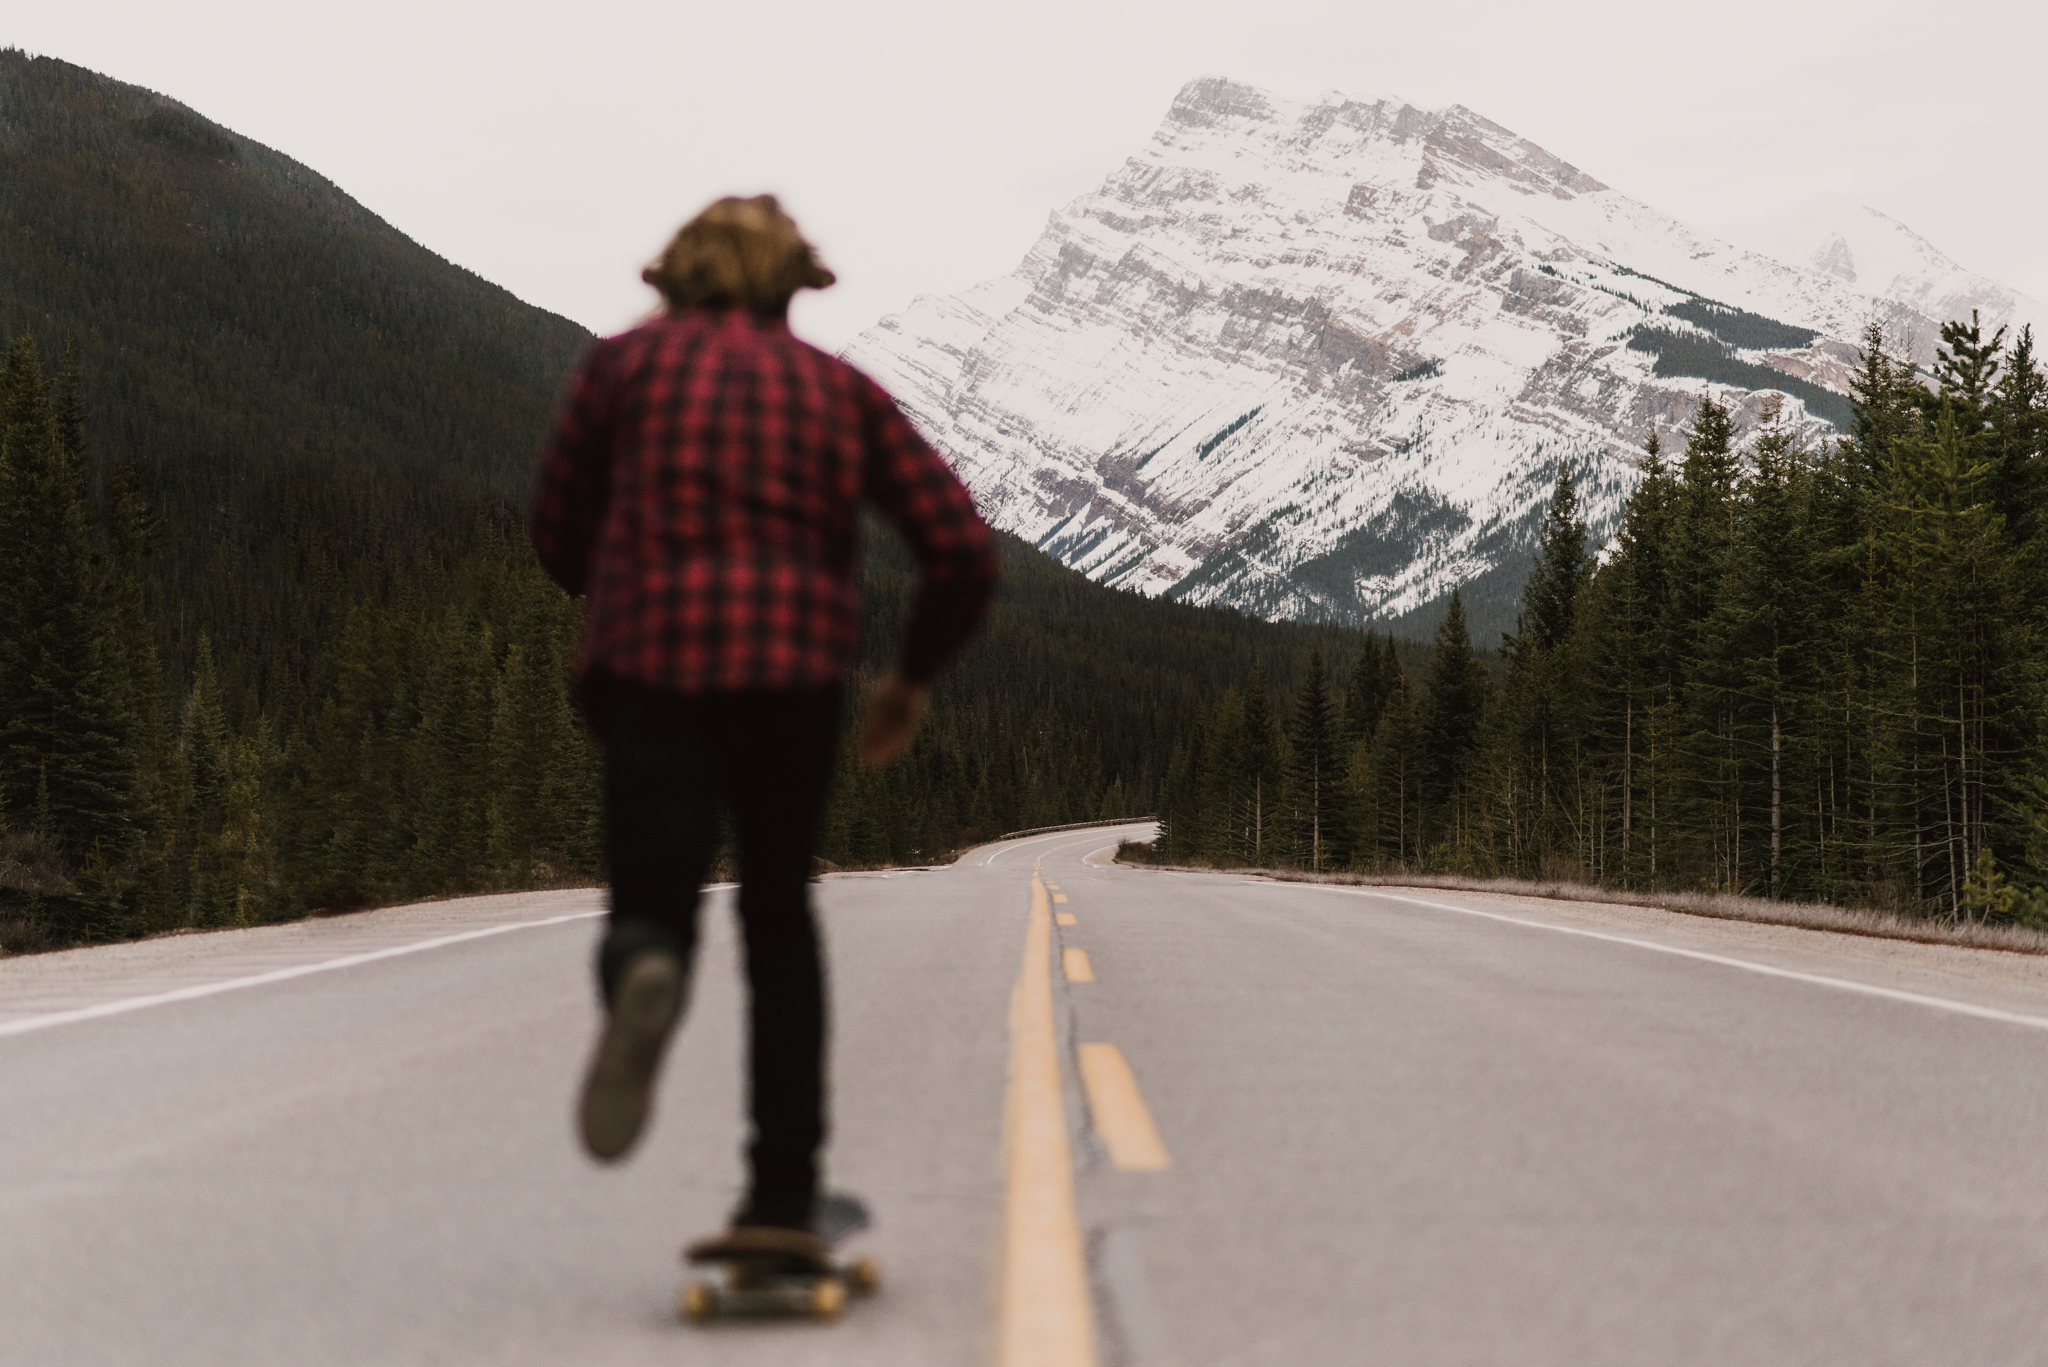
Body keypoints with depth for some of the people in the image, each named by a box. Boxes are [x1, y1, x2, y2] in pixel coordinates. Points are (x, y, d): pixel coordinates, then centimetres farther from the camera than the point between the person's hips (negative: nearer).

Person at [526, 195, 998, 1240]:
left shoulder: (628, 361, 13)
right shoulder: (842, 391, 15)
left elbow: (558, 536, 17)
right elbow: (965, 554, 6)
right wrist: (914, 673, 21)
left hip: (650, 674, -1)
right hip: (797, 678, 2)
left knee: (650, 915, 3)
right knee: (779, 916, 20)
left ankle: (644, 973, -37)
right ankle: (783, 1191, 16)